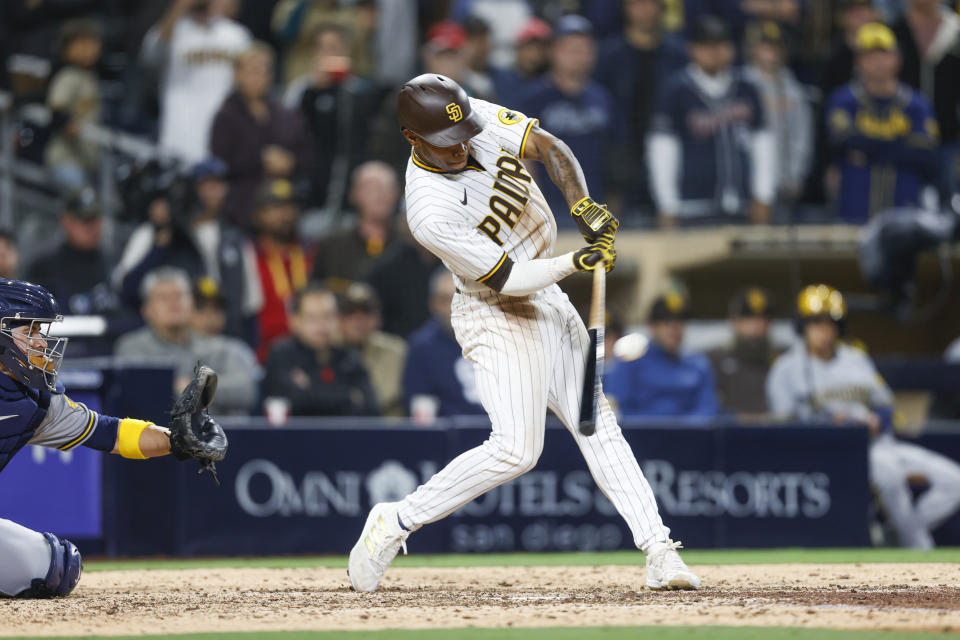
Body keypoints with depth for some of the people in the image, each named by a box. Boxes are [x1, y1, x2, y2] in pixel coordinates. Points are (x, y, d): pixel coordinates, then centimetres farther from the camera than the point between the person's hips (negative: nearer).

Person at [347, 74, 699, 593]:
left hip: (547, 297, 8)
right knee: (516, 448, -17)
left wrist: (582, 205, -23)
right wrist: (574, 263, -31)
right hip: (497, 316, -8)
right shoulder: (430, 213, -29)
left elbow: (549, 148, -7)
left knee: (598, 424, 5)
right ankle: (395, 522, -4)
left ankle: (658, 550, 4)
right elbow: (506, 278, -24)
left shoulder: (480, 119, -12)